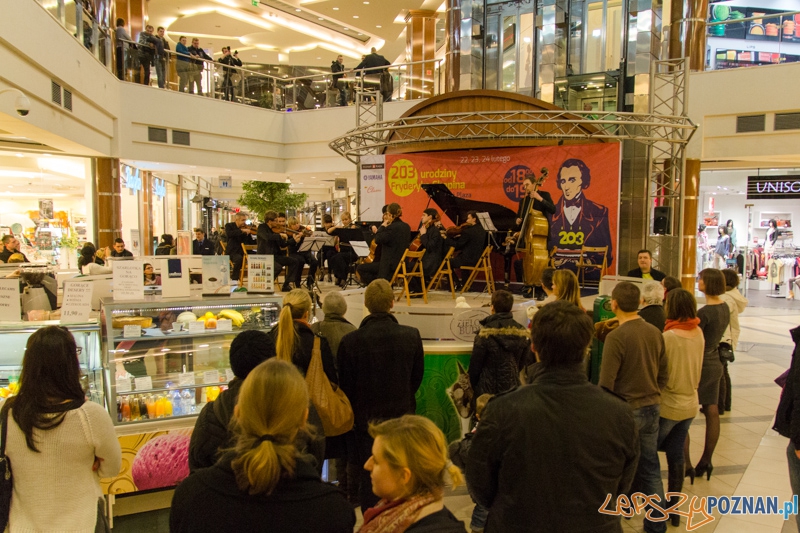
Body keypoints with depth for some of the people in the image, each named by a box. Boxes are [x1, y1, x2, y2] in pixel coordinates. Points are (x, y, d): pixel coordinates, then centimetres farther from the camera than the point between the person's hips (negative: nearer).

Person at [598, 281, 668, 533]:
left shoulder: (616, 336, -19)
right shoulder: (655, 332, 0)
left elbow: (606, 383, -18)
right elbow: (664, 374, 9)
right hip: (652, 407, 6)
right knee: (650, 468, 16)